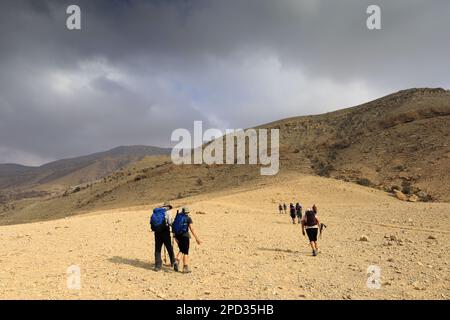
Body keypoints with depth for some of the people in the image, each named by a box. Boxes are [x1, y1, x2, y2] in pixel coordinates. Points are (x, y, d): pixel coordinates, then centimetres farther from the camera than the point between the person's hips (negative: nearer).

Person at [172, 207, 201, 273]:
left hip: (177, 235, 5)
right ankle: (185, 268, 7)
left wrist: (175, 237, 1)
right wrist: (197, 238, -14)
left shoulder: (177, 217, 8)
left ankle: (177, 261, 1)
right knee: (186, 252, 6)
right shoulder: (188, 218, -6)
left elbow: (173, 227, 1)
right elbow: (192, 229, -15)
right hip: (184, 235, -5)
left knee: (181, 250, 23)